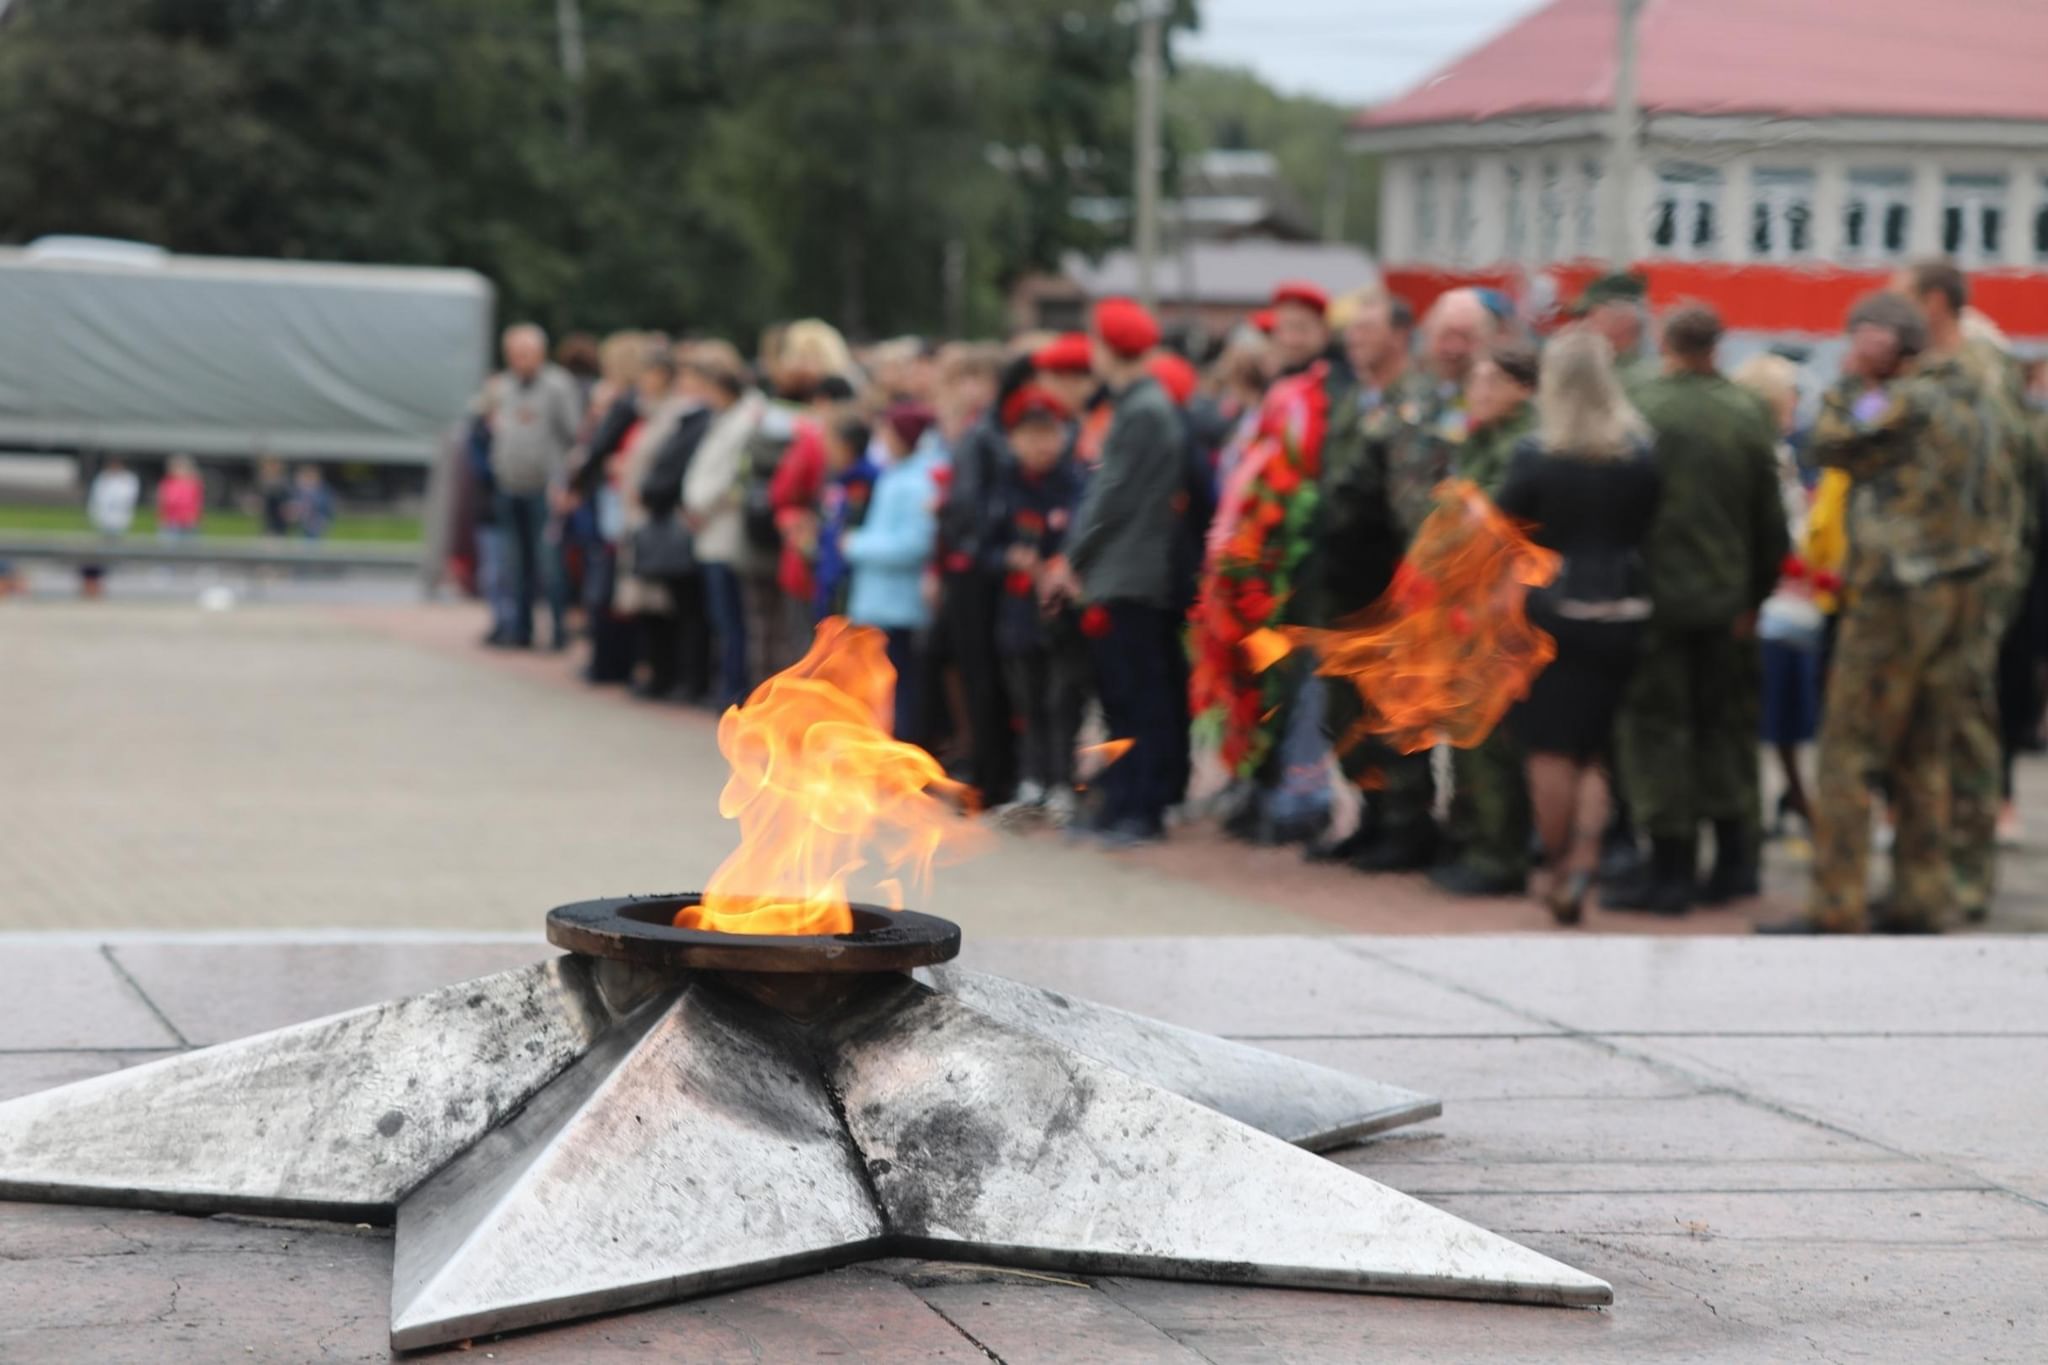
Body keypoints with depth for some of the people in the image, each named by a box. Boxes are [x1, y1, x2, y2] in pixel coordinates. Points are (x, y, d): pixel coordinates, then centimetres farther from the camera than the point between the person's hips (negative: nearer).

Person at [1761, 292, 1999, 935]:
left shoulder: (1906, 402, -16)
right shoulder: (1971, 400, 11)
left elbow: (1830, 444, -7)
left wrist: (1853, 378, -2)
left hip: (1896, 594, -9)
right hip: (1961, 592, 9)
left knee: (1850, 753, -2)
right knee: (1924, 756, 15)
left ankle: (1837, 908, -2)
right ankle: (1922, 899, 17)